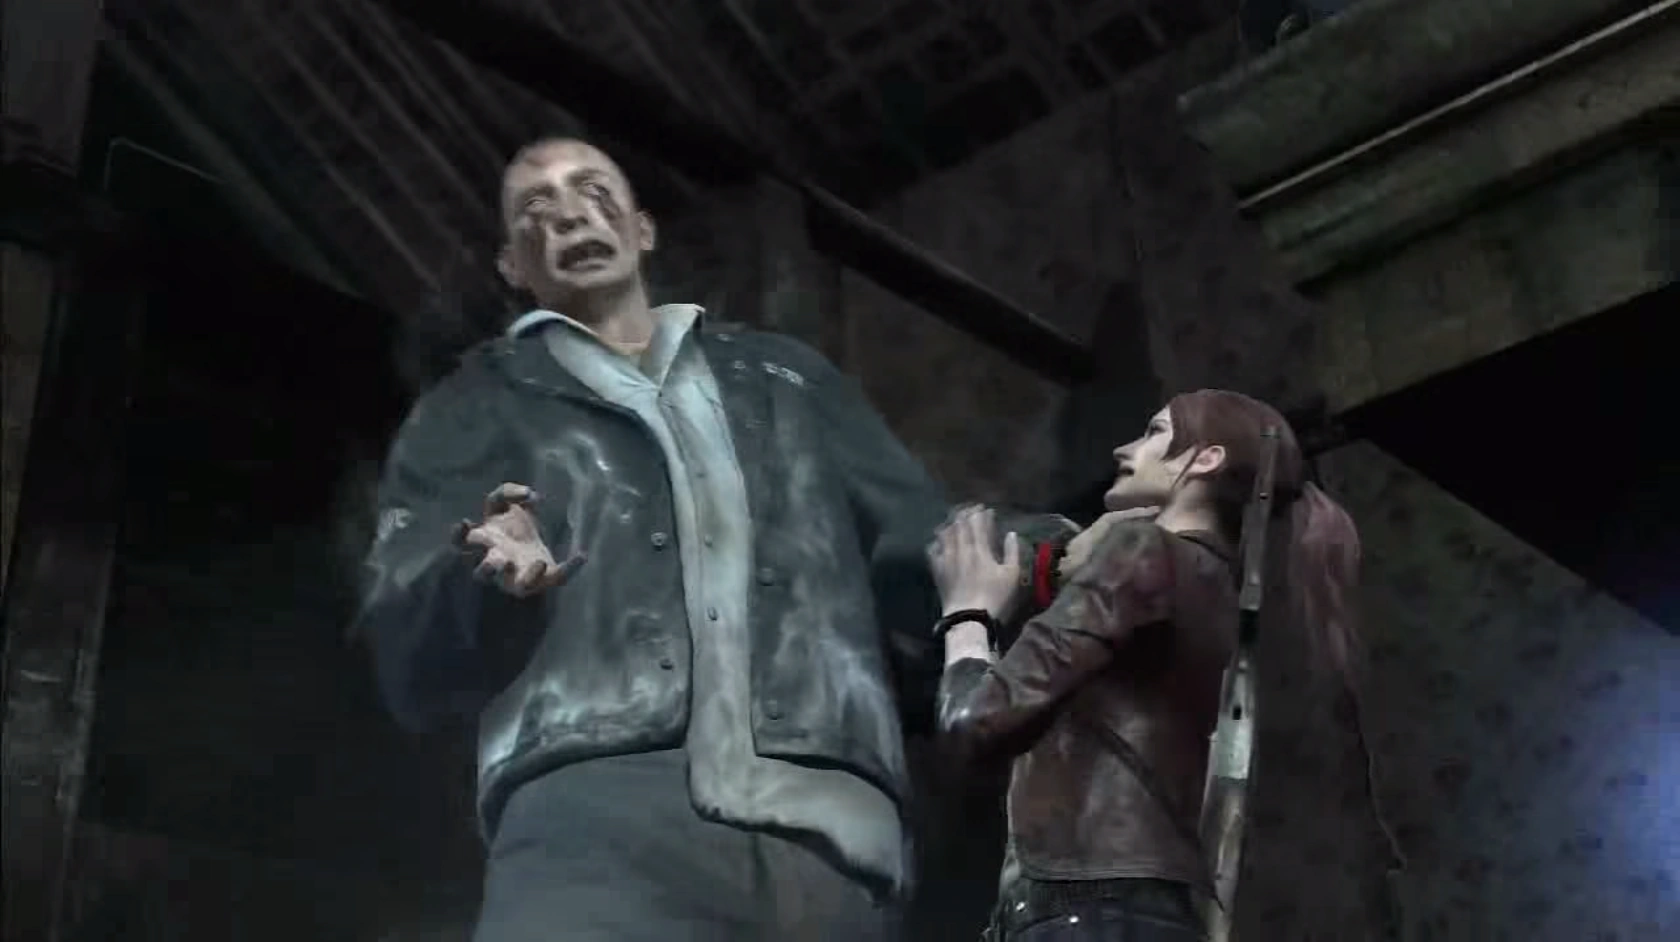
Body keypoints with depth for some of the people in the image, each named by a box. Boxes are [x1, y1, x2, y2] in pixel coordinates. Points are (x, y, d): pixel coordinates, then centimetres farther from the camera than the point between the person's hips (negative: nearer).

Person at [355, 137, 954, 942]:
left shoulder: (785, 377, 32)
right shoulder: (474, 413, 24)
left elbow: (925, 558, 25)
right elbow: (408, 651, 12)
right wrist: (482, 580, -9)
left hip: (829, 822, 3)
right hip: (598, 810, -2)